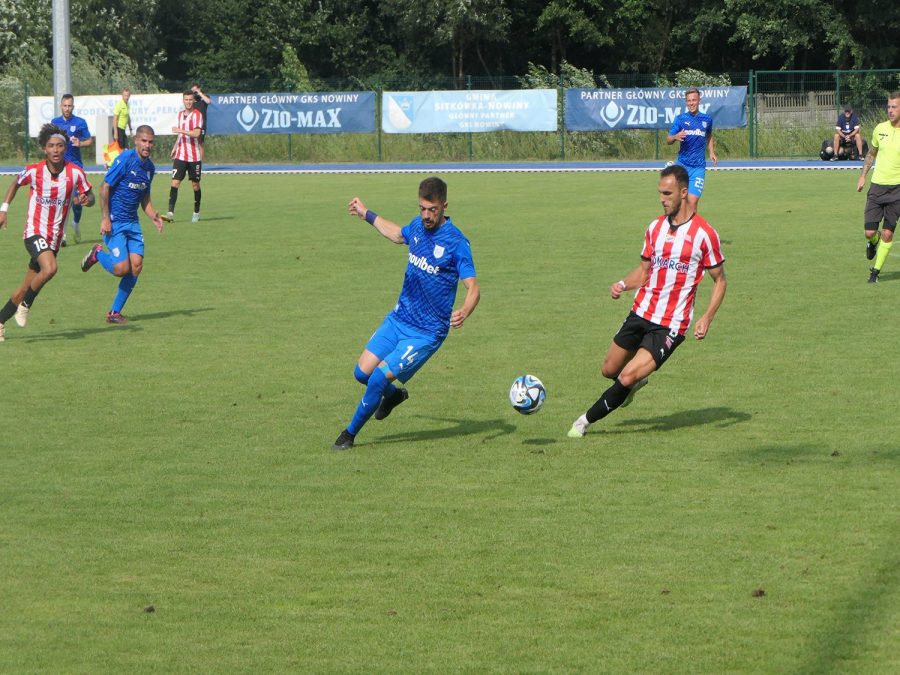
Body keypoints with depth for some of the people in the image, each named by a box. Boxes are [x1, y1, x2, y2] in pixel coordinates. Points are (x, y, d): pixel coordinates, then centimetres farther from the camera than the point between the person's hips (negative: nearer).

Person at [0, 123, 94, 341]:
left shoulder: (75, 173, -6)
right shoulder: (34, 171, -8)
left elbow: (90, 195, 6)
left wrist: (85, 199, -18)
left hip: (54, 238, 3)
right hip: (34, 232, -3)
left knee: (26, 289, 9)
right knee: (50, 268, -30)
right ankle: (25, 305, -8)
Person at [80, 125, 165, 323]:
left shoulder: (150, 167, 9)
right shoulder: (125, 160, -14)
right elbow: (105, 187, -13)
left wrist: (154, 216, 2)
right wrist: (105, 218, -16)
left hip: (133, 223, 7)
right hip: (114, 223, -7)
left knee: (136, 267, -4)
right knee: (122, 268, -15)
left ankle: (115, 312, 8)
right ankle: (98, 254, 18)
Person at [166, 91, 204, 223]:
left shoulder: (197, 115, -8)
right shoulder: (180, 114, 12)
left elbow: (196, 133, -21)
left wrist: (180, 130, -22)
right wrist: (175, 147, 21)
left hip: (194, 156, -4)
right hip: (180, 156, 4)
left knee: (195, 184, 6)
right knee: (175, 182, -9)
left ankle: (196, 213, 19)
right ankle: (170, 212, -14)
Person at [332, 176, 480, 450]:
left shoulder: (456, 242, -19)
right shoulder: (418, 226, 2)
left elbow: (473, 288, -20)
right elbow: (398, 234, 27)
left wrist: (464, 312, -41)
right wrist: (367, 214, 35)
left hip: (426, 333, -7)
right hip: (398, 319, 7)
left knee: (379, 378, -14)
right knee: (362, 372, 2)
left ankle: (350, 434, 6)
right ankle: (394, 394, 35)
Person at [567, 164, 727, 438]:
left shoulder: (704, 233, -10)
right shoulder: (655, 227, 6)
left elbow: (719, 279, -1)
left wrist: (707, 318, -13)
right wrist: (623, 284, -5)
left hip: (670, 325, -6)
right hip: (641, 313, 6)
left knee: (627, 378, -14)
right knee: (609, 370, 12)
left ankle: (587, 420, 4)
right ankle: (637, 381, 45)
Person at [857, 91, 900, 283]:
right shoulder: (880, 129, 3)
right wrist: (863, 176, 13)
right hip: (876, 186, 2)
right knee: (870, 232, -1)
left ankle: (876, 271, 12)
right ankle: (872, 244, 35)